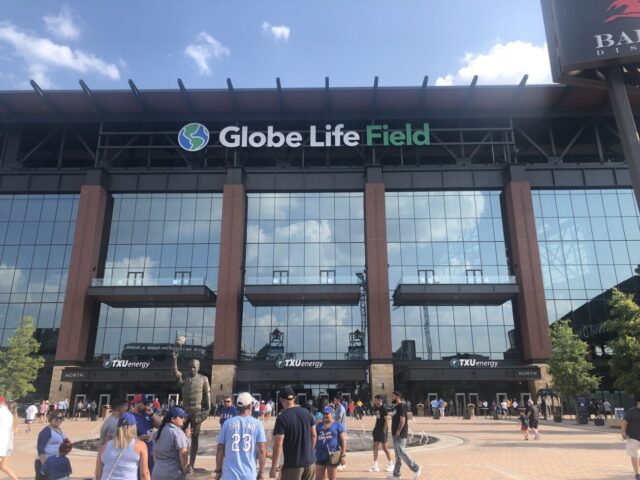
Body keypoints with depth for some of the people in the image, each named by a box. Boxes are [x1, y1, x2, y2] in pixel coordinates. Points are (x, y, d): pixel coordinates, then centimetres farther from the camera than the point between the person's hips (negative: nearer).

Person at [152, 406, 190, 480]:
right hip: (174, 474, -7)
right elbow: (183, 454, -21)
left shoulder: (158, 432, 9)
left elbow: (154, 452, 17)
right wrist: (185, 468, -9)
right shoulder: (177, 432, -16)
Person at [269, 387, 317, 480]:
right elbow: (314, 435, 9)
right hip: (310, 460, 6)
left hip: (293, 464, -5)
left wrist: (273, 467, -11)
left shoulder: (282, 418, -16)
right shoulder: (306, 412, 2)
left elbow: (278, 444, -18)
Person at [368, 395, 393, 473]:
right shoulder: (376, 408, 10)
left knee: (384, 447, 0)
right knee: (375, 447, 7)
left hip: (382, 430, -9)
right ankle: (375, 466, 12)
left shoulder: (383, 409, -15)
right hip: (377, 430, 9)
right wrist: (375, 427, 10)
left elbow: (386, 420, -18)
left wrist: (384, 430, -20)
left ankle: (391, 465, 14)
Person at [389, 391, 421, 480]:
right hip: (396, 434, 10)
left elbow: (402, 420, -21)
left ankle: (416, 468, -1)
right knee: (397, 454, 12)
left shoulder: (401, 406, -15)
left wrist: (398, 431, -21)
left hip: (400, 435, -10)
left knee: (401, 453, -10)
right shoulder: (396, 407, 15)